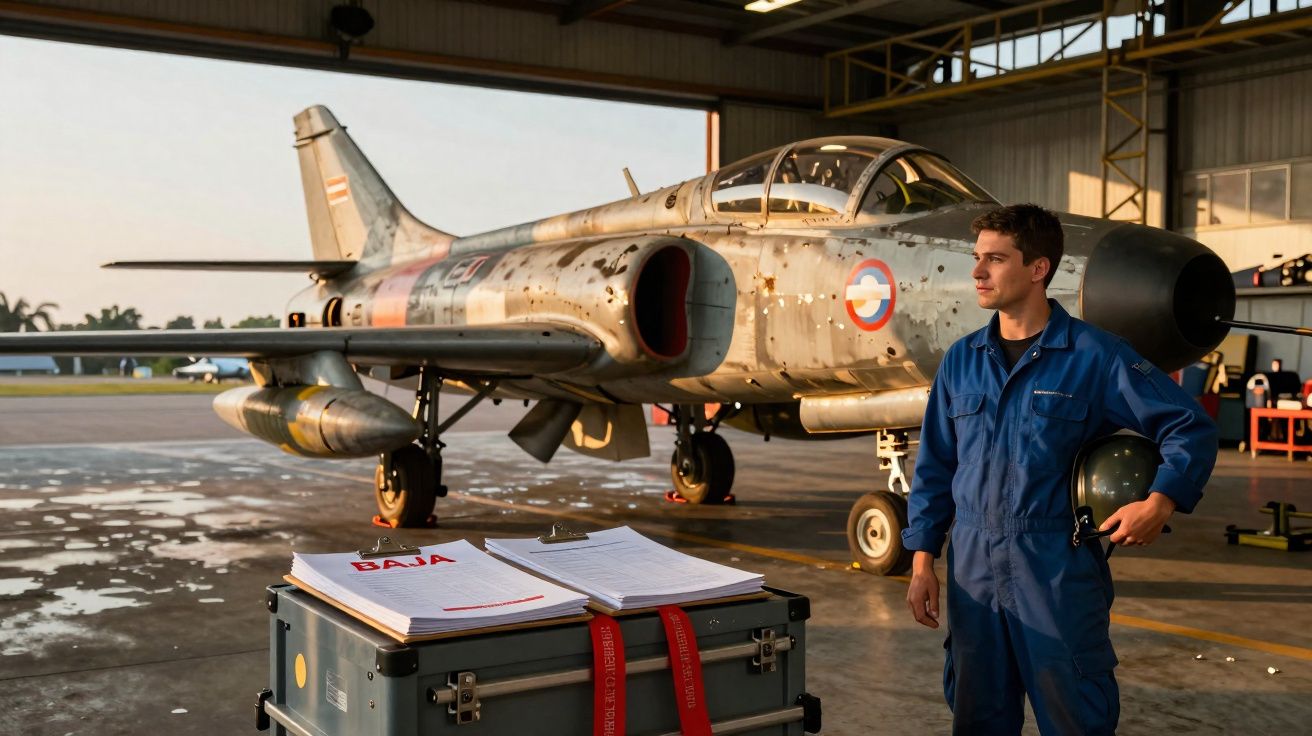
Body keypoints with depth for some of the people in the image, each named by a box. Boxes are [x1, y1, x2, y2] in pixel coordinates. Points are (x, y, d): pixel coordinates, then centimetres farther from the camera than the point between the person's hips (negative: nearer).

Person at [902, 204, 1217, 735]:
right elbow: (935, 467, 12)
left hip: (1059, 571, -4)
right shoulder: (961, 360, 8)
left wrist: (1160, 502, -17)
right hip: (973, 570, 4)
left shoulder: (1094, 356, -5)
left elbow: (1190, 428, -3)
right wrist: (922, 560, 6)